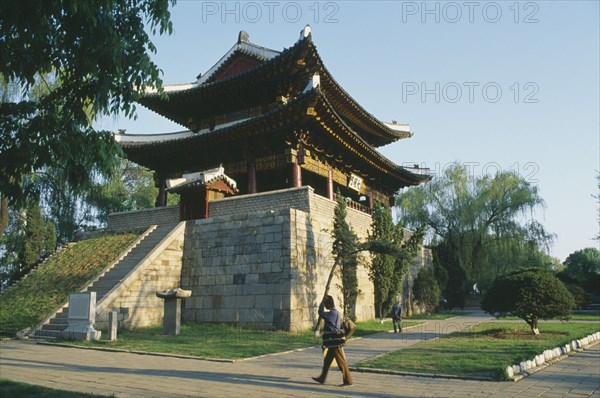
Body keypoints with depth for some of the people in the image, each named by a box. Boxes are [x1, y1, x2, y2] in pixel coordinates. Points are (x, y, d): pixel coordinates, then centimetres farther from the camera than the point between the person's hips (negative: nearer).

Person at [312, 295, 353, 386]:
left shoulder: (333, 313, -18)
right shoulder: (336, 313, 13)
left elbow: (321, 313, -18)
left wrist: (322, 301, -10)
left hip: (335, 342, -10)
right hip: (334, 342, 10)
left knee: (341, 361, -2)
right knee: (327, 360, 15)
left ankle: (348, 380, 4)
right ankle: (322, 378, 24)